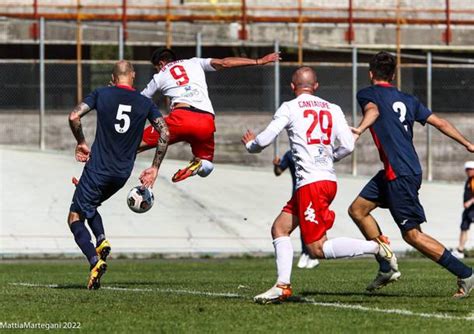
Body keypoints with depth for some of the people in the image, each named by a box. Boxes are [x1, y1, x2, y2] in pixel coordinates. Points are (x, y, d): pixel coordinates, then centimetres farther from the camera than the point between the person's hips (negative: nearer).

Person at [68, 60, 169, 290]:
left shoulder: (101, 94, 0)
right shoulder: (145, 103, 5)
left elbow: (74, 116, -10)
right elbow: (165, 133, -2)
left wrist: (81, 143, 7)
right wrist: (155, 168, 4)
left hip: (98, 168, -4)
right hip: (122, 174, 4)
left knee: (75, 217, 3)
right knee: (90, 206, 29)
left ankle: (95, 261, -20)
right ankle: (101, 240, 2)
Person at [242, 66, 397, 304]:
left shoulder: (290, 108, -1)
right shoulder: (332, 109, 13)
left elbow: (264, 140, -2)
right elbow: (348, 146, 5)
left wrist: (250, 144, 21)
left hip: (310, 183, -7)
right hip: (328, 179, 7)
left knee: (317, 249, -7)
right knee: (280, 228, 16)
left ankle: (375, 247, -16)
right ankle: (282, 285, 9)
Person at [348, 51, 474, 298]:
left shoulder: (367, 94, -1)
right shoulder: (407, 100, 17)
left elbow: (373, 110, -24)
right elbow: (440, 123, 16)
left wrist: (359, 129, -43)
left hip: (400, 174, -8)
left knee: (412, 234, -5)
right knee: (357, 209, 15)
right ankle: (387, 268, 14)